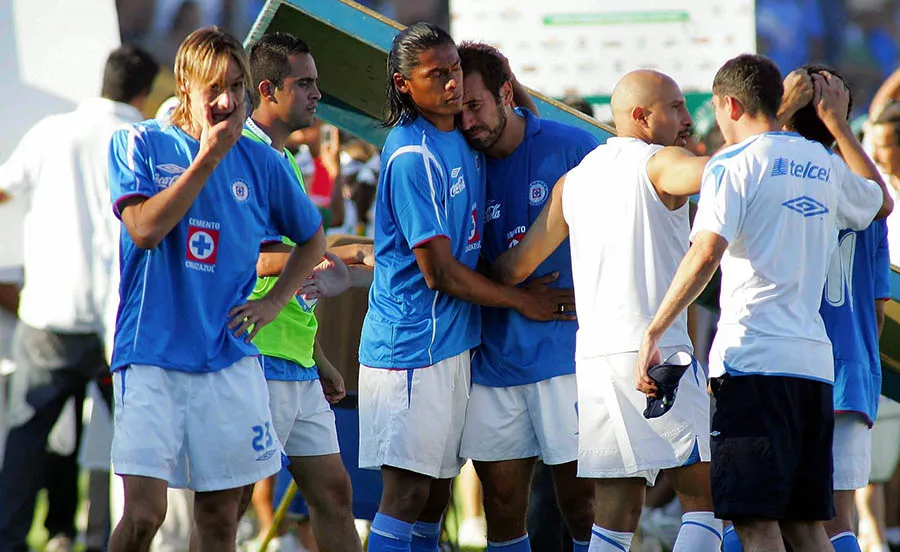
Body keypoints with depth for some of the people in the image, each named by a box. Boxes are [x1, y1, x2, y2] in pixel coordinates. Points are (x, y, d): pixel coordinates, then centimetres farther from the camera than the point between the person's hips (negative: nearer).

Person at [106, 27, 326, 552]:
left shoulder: (261, 163, 9)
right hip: (152, 355, -3)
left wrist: (274, 301, 8)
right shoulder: (139, 144, 1)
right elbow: (145, 229, -14)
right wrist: (209, 157, -12)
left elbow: (313, 238, 24)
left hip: (229, 357, 3)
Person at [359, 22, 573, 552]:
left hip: (454, 341, 9)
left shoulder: (462, 140, 10)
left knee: (439, 487, 11)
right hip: (413, 344, -9)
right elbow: (439, 271, -16)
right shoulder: (413, 155, -17)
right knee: (408, 487, -10)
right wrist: (523, 301, -5)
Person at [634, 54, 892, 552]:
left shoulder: (734, 164, -4)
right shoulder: (824, 164, 16)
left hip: (753, 361, -7)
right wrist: (837, 122, 41)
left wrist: (652, 333, -17)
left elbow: (705, 254, -17)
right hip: (814, 359, 7)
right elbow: (881, 202, 38)